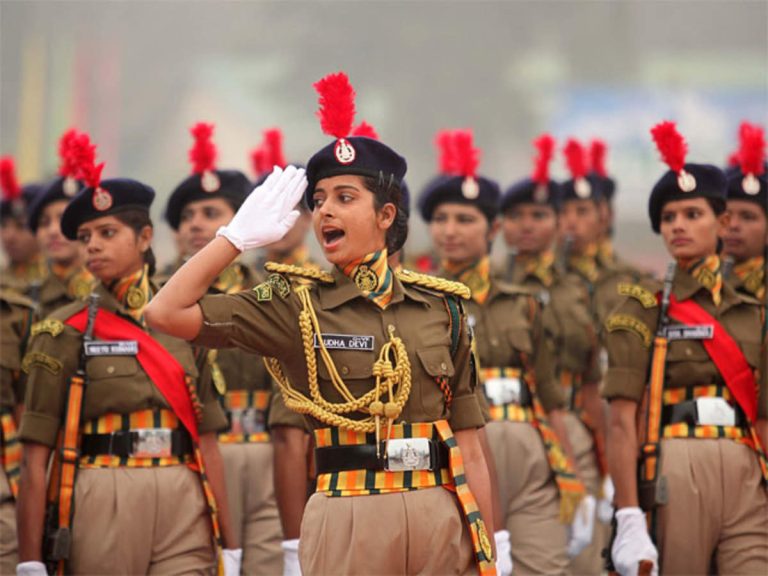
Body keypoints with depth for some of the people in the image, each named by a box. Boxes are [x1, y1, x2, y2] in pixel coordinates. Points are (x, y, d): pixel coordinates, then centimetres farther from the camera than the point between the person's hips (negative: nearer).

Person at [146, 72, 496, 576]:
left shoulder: (440, 307, 7)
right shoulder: (297, 307, 3)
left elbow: (468, 443, 7)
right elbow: (167, 312, -7)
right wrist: (240, 235, -3)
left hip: (441, 518, 1)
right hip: (349, 522, -1)